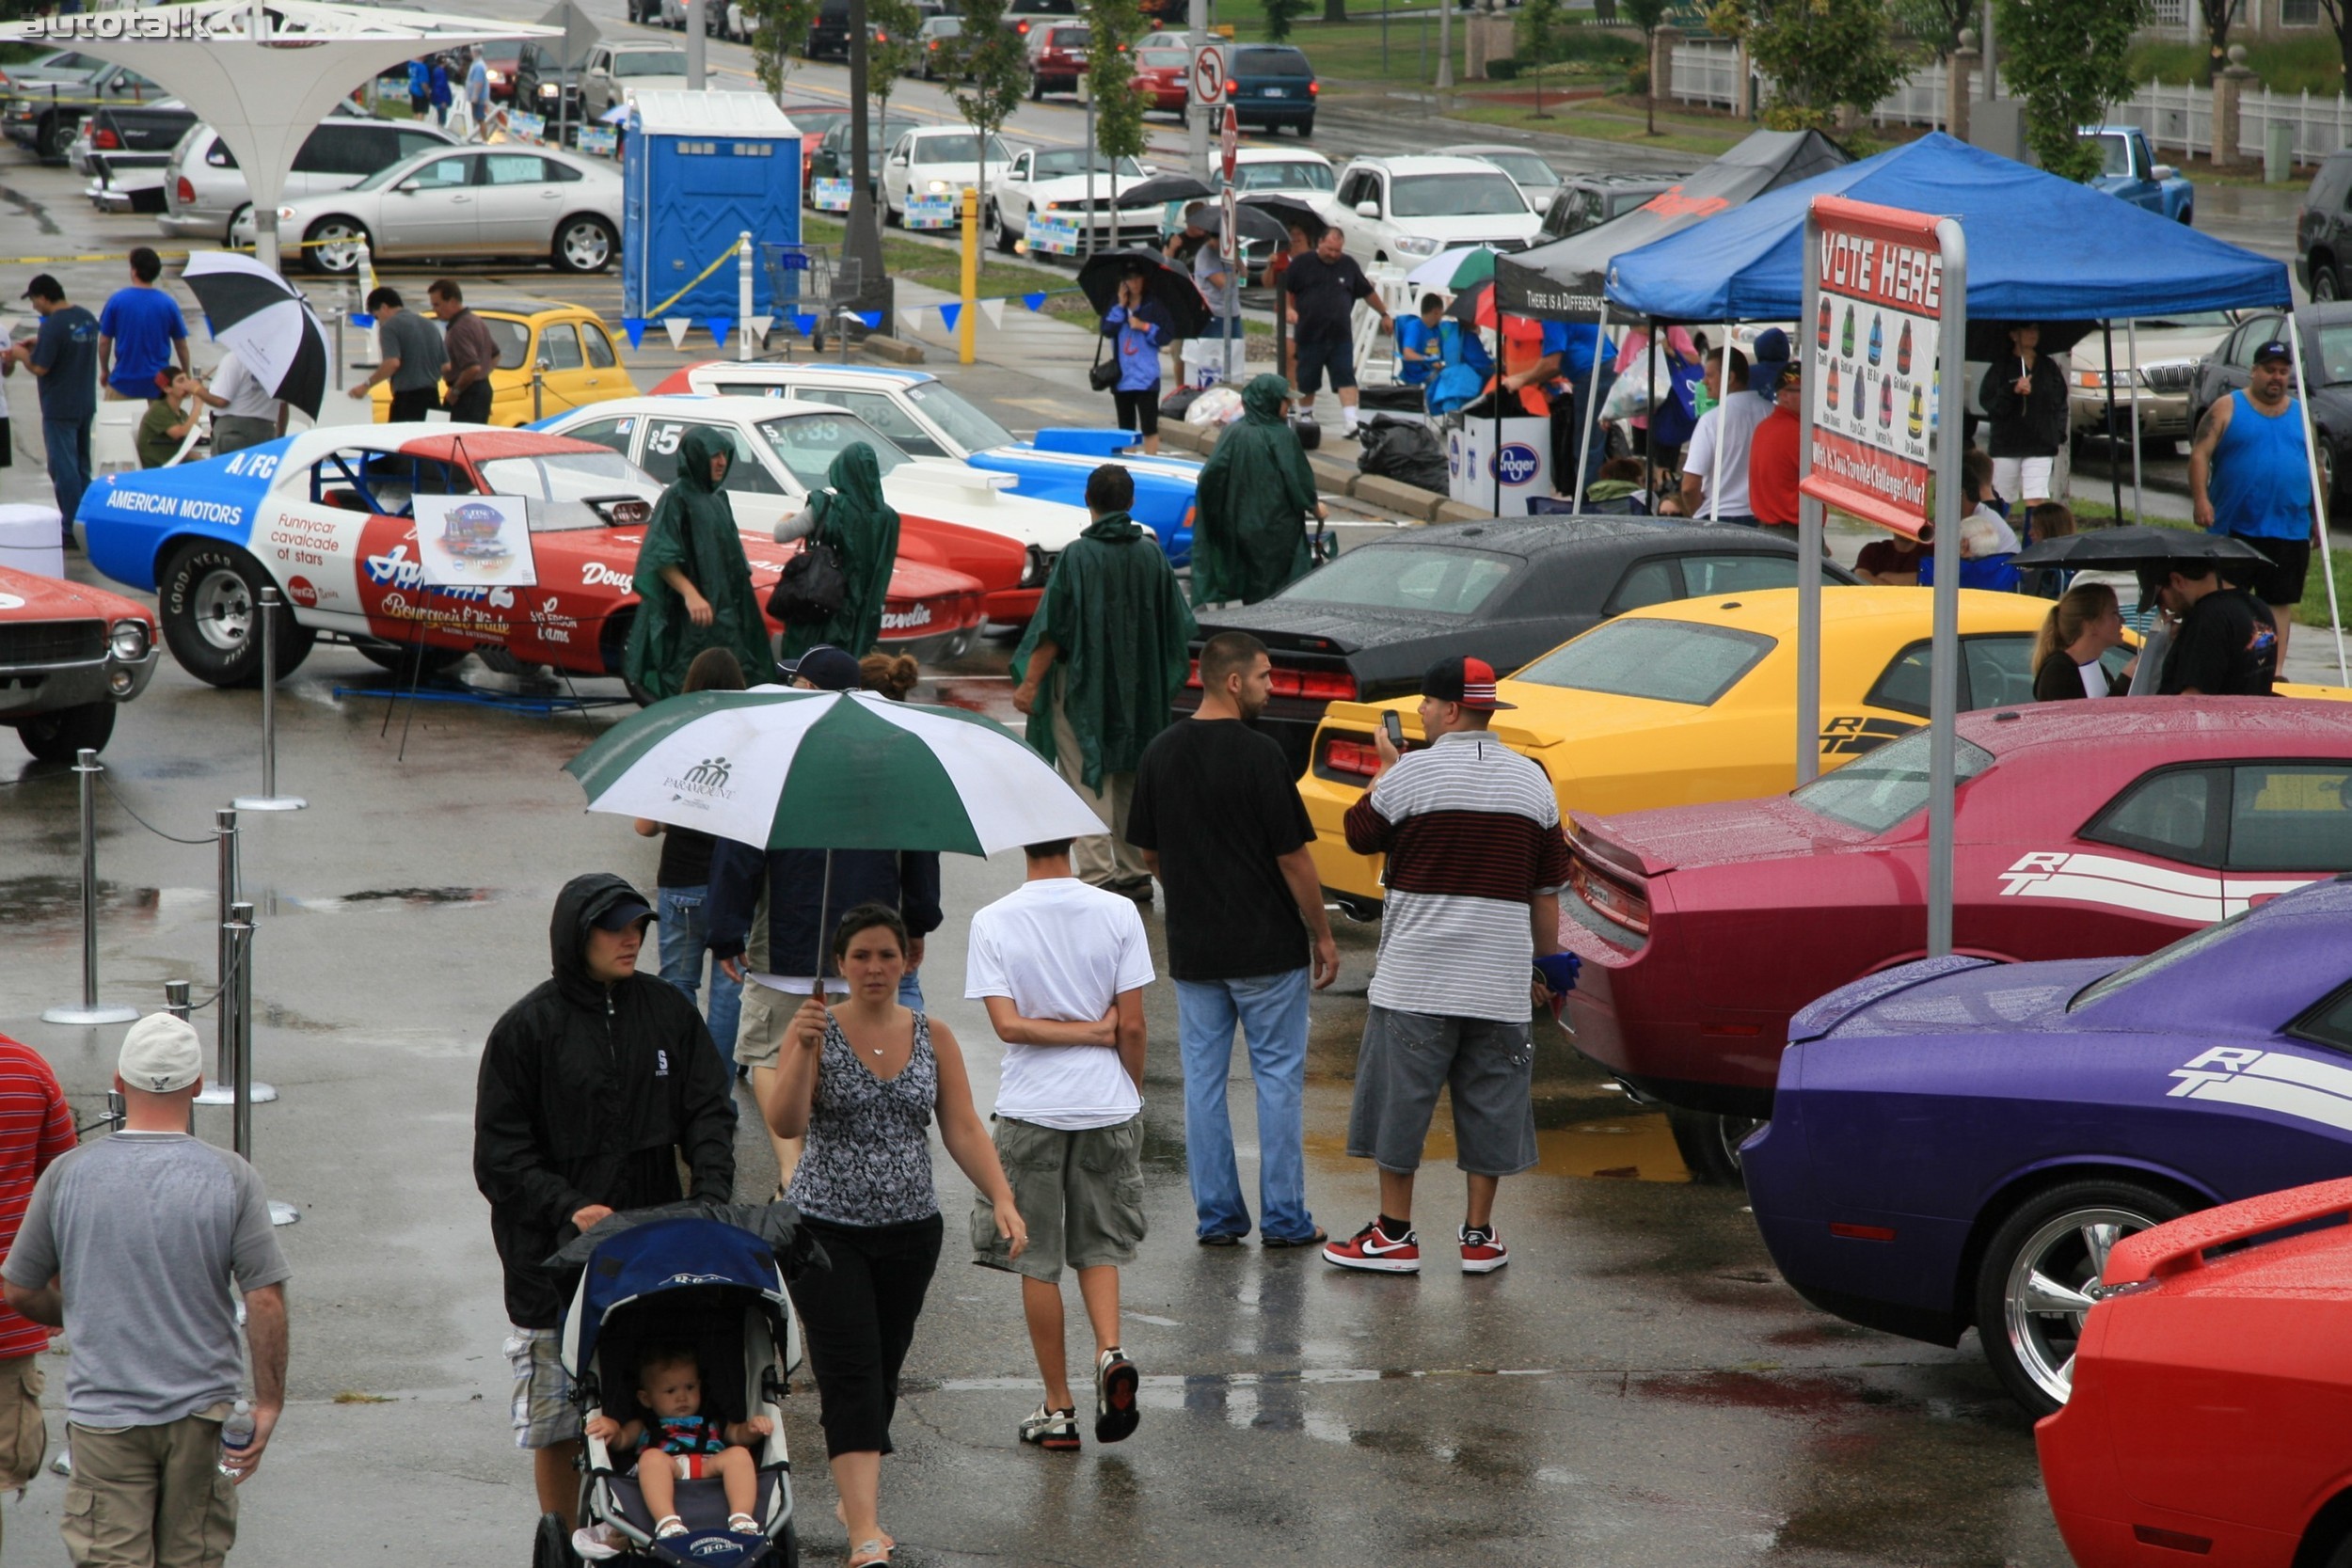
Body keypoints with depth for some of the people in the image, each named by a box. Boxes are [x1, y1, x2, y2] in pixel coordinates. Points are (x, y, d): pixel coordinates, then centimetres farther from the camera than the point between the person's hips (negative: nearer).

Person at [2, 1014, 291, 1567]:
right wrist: (268, 1404, -3)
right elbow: (265, 1301, -10)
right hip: (201, 1414, 1)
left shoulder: (68, 1175, -5)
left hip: (103, 1413, -1)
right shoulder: (231, 1178, -7)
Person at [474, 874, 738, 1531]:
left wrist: (712, 1192, -8)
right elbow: (499, 1156, -3)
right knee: (558, 1426, 2)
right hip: (556, 1256, -3)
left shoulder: (668, 1012, 8)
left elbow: (709, 1110, 10)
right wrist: (567, 1209, -16)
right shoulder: (528, 1027, -4)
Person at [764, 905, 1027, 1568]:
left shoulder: (933, 1036, 4)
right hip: (827, 1228, -4)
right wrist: (802, 1049, -33)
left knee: (884, 1372, 12)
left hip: (910, 1229, 4)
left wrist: (1001, 1198, -13)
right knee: (851, 1375, -13)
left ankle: (855, 1493, 33)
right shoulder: (817, 1030, -6)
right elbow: (784, 1124, -18)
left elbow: (963, 1129, 1)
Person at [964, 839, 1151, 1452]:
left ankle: (1058, 1408, 11)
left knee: (1036, 1261, 9)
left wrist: (1086, 1031, -7)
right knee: (1100, 1245, 17)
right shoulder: (1118, 913, -6)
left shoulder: (993, 922, -9)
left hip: (1031, 1108, -2)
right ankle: (1109, 1351, -8)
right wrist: (1123, 1072, 10)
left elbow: (1006, 1024, -16)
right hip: (1106, 1103, 2)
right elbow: (1132, 1025, -5)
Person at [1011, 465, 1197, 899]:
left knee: (1087, 781, -1)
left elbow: (1053, 627, -16)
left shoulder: (1078, 556, -15)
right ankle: (1135, 873, 19)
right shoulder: (1151, 554, 0)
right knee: (1130, 781, 16)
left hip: (1085, 688, -5)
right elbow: (1177, 626, 9)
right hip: (1139, 693, 5)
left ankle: (1098, 873, -7)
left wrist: (1030, 684, -10)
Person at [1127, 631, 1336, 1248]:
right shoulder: (1258, 755, -15)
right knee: (1278, 1075, 4)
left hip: (1191, 945, 5)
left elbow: (1148, 854, 11)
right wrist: (1322, 936, -2)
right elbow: (1293, 857, -13)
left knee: (1203, 1077, 9)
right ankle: (1282, 1218, 6)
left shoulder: (1159, 755, 2)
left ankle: (1216, 1216, 10)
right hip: (1268, 944, -5)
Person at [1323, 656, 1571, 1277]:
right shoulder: (1532, 781, 6)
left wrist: (1385, 768, 19)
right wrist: (1545, 966, 19)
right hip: (1500, 981, 4)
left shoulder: (1410, 775, -9)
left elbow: (1359, 834, 7)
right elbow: (1547, 891, 11)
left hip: (1416, 979, -4)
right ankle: (1479, 1236, 12)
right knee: (1490, 1102, 9)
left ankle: (1395, 1234, 7)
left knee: (1400, 1098, 4)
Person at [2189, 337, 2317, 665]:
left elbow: (2315, 468, 18)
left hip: (2289, 531, 3)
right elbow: (2200, 454, -5)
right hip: (2234, 528, -3)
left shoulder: (2300, 415, 13)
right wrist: (2200, 498, -18)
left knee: (2280, 602, 3)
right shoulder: (2227, 409, 1)